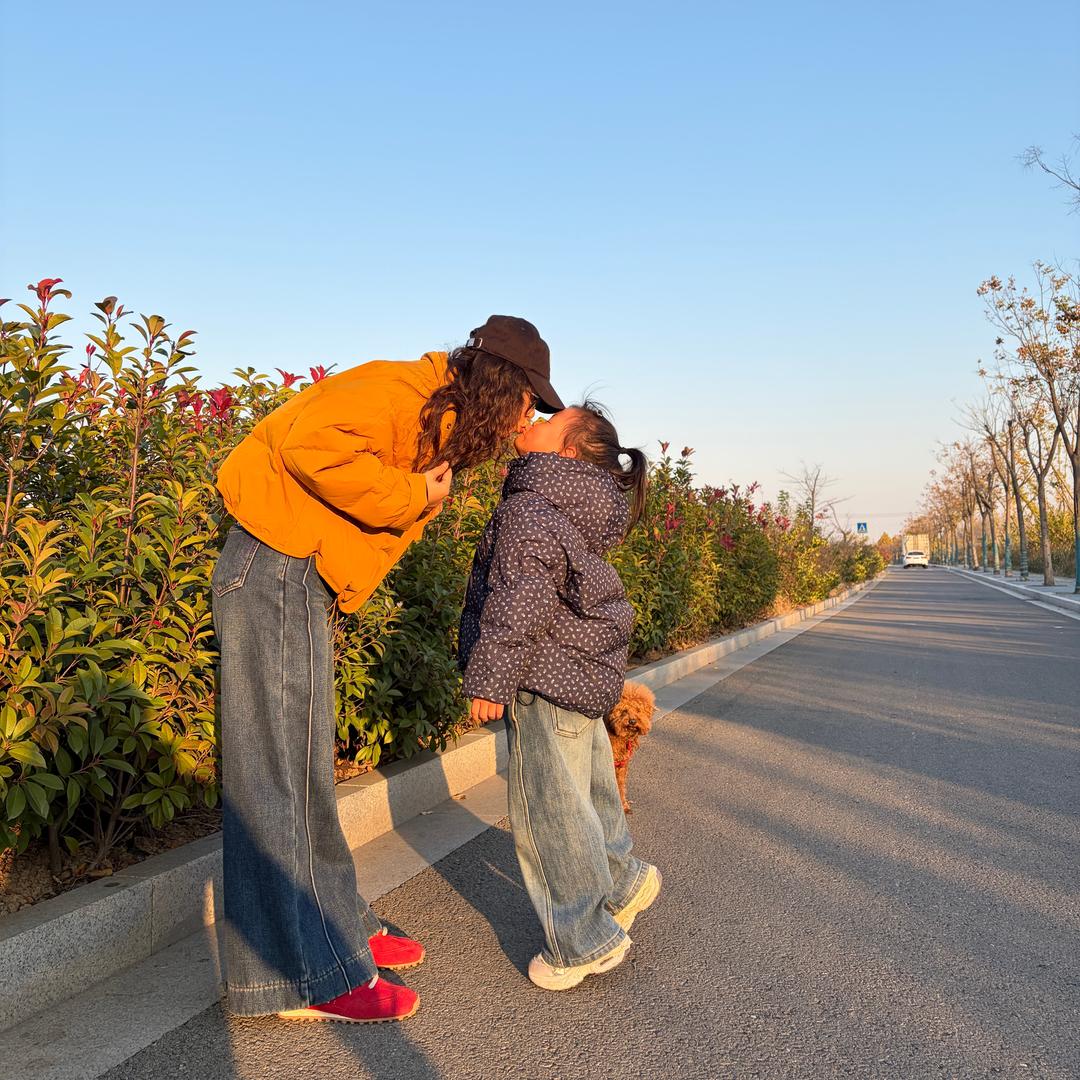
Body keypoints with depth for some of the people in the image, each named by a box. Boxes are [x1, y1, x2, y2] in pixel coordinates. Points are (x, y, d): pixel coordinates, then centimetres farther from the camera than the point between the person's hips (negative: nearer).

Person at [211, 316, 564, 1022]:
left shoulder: (441, 426, 17)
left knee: (304, 765, 15)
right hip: (276, 565, -10)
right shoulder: (405, 391, -15)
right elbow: (311, 442, -29)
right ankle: (310, 976, 4)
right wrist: (410, 497, -20)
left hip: (304, 582, 10)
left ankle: (338, 929, 27)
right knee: (284, 771, -5)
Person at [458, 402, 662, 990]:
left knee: (548, 809, 1)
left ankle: (586, 942, 14)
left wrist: (489, 679, -17)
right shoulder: (579, 510, 11)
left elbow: (517, 606, -22)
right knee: (583, 791, 24)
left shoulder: (529, 512, -18)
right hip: (584, 676, 10)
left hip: (547, 679, -10)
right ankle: (622, 881, 42)